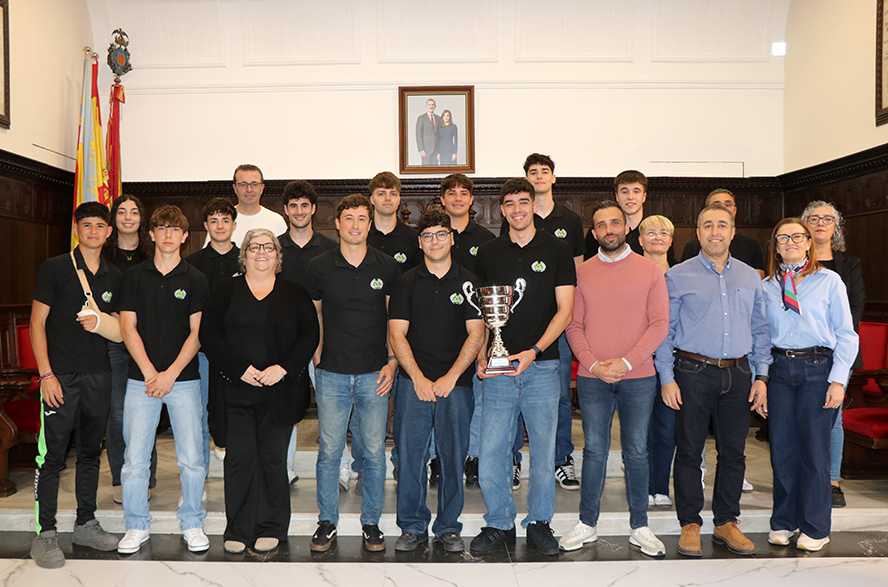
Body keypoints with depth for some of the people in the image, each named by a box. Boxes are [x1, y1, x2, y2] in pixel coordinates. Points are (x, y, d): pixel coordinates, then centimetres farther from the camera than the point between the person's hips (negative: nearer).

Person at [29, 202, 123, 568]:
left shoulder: (114, 277, 11)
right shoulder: (55, 268, -2)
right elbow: (37, 323, -5)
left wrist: (100, 323, -6)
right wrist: (46, 374, -12)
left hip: (98, 375, 5)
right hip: (60, 374, -4)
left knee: (91, 452, 12)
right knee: (51, 455, -3)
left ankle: (86, 524, 24)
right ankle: (45, 534, 7)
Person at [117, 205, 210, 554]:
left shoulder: (195, 280, 4)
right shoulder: (134, 276, 7)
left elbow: (196, 333, 0)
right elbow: (128, 328, 2)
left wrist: (170, 374, -9)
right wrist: (149, 372, -7)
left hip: (183, 379, -1)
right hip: (141, 379, 1)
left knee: (191, 458, 0)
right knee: (134, 457, 3)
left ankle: (192, 523, 17)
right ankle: (136, 526, 19)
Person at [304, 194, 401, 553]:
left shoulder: (387, 268, 3)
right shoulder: (319, 267, 3)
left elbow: (396, 320, 7)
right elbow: (312, 315, 14)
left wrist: (392, 362, 0)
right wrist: (316, 352, 5)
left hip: (374, 374, 0)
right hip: (332, 374, 0)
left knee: (374, 452, 5)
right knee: (329, 451, 4)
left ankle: (371, 523, 20)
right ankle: (327, 522, 20)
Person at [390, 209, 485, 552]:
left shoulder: (467, 282, 7)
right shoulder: (407, 283, 8)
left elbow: (476, 334, 1)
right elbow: (397, 333, 2)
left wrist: (450, 377, -8)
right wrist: (419, 378, -8)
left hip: (456, 383, 0)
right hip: (413, 383, 0)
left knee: (454, 456, 3)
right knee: (410, 454, 1)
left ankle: (448, 527, 18)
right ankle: (413, 527, 16)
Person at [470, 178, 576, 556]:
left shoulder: (557, 250, 3)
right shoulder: (489, 253, 9)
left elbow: (565, 309, -1)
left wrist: (534, 350, -13)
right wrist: (481, 355, -3)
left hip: (542, 365, -1)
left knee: (543, 450, 6)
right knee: (490, 451, 2)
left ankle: (539, 523, 24)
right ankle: (500, 523, 20)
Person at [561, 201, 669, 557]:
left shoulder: (650, 270, 3)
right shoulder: (581, 273, 6)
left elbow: (660, 324, -3)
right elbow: (573, 325, 3)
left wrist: (627, 361, -13)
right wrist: (593, 363, -11)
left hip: (638, 377, -1)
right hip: (592, 378, 1)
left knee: (637, 451, 7)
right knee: (595, 450, 6)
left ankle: (639, 527, 20)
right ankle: (587, 524, 18)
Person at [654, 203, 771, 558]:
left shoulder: (750, 277, 13)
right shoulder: (678, 276, 2)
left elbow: (760, 330, 15)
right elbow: (664, 330, 1)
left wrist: (761, 376, 7)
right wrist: (667, 378, -6)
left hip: (738, 374, 3)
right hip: (693, 372, -3)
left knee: (733, 451, 8)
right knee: (689, 450, 1)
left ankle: (726, 522, 22)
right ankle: (690, 524, 14)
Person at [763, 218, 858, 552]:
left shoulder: (828, 281, 2)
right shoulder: (767, 286, 10)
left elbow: (845, 335, 0)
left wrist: (838, 380, -8)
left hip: (817, 368, -2)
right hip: (779, 370, 3)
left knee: (814, 449, 0)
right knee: (782, 448, 7)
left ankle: (815, 528, 15)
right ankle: (783, 522, 22)